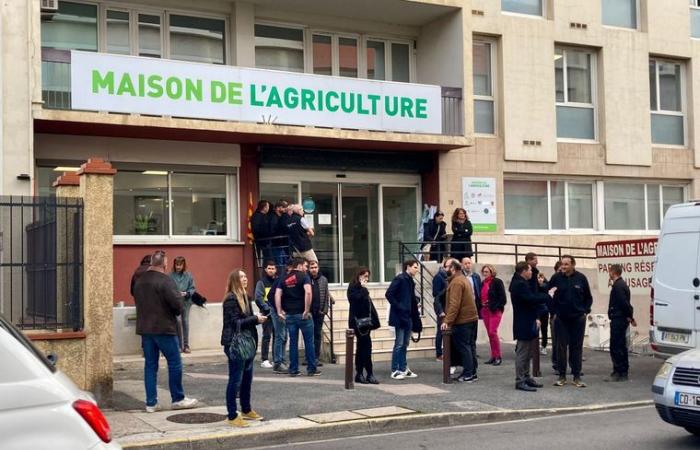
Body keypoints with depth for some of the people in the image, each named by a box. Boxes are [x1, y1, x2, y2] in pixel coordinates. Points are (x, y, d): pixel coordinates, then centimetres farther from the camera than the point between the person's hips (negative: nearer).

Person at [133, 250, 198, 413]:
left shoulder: (139, 281, 9)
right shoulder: (165, 280, -15)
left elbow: (138, 301, 14)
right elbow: (177, 302, -20)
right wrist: (177, 312, 1)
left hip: (145, 328, 7)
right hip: (164, 328, -7)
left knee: (150, 365, 10)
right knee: (174, 363, 4)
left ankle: (151, 403, 11)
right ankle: (178, 399, 11)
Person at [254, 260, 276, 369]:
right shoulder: (261, 282, -1)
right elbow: (258, 298, -9)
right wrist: (266, 308, -16)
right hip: (267, 314, -5)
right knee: (266, 336, -5)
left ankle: (276, 359, 14)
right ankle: (264, 360, -2)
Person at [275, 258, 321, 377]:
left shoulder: (284, 279, 11)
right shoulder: (304, 276, -5)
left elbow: (277, 295, 2)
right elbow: (308, 292, -20)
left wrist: (279, 311, 2)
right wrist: (307, 310, -16)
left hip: (289, 314, 5)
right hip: (302, 314, -5)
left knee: (293, 342, 9)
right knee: (309, 341, 4)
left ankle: (293, 369, 11)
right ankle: (311, 369, 8)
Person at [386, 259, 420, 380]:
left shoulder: (410, 281, 14)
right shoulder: (399, 279, -10)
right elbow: (389, 294, -18)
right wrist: (398, 307, -16)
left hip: (407, 316, 8)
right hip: (399, 316, -8)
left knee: (404, 345, 12)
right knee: (399, 344, -4)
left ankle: (403, 369, 19)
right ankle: (395, 371, 2)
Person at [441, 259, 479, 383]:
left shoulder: (456, 282, -15)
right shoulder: (463, 279, 17)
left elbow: (454, 304, -23)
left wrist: (447, 321, -22)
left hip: (462, 321, -10)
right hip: (471, 318, 10)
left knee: (463, 347, -5)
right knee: (470, 346, 13)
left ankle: (468, 374, -4)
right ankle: (472, 373, 18)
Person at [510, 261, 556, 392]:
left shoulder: (521, 283, 15)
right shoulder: (520, 284, -18)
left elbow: (532, 298, 19)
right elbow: (532, 299, -25)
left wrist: (536, 317, 11)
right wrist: (548, 295, -14)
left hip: (527, 323, 11)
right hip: (524, 325, -11)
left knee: (527, 354, 17)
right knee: (522, 353, -6)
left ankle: (526, 378, 25)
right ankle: (520, 381, -2)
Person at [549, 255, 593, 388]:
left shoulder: (581, 278, -3)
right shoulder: (556, 278, -5)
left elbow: (588, 297, 8)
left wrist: (585, 311, 0)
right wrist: (553, 310, -1)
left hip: (578, 318, 0)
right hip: (561, 319, 0)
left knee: (577, 347, 5)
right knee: (561, 347, 3)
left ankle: (577, 377, 11)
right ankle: (562, 376, 12)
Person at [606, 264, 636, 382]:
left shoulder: (617, 286, -17)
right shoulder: (622, 284, 17)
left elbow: (624, 303, -22)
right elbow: (625, 303, 18)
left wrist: (629, 317, -14)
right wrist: (630, 317, 14)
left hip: (618, 320, -11)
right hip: (622, 319, 11)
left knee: (616, 347, -7)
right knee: (621, 347, 15)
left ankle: (619, 373, -6)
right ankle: (623, 372, 20)